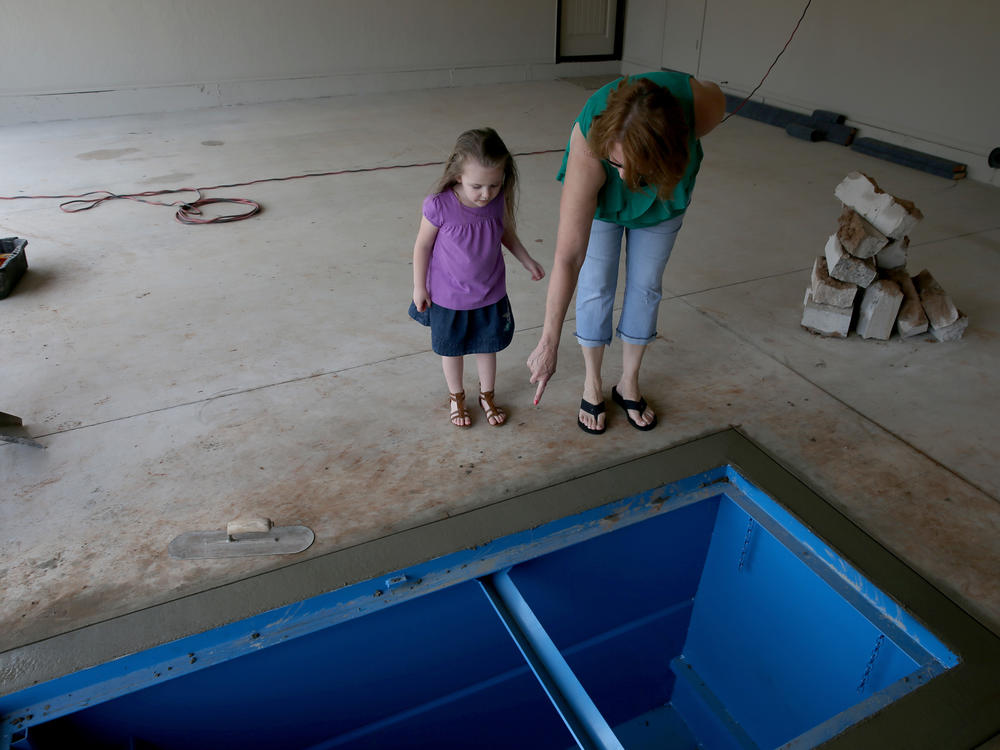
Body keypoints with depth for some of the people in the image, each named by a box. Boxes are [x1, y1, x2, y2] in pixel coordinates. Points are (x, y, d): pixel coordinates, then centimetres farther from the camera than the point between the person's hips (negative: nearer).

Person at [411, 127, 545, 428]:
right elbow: (423, 245, -12)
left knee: (487, 347, 20)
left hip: (490, 294, 3)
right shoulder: (440, 206, -28)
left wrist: (528, 261, 6)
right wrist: (419, 286, -6)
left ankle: (487, 395, 45)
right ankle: (456, 396, 45)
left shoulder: (498, 201, -16)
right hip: (448, 296, -2)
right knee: (452, 349, 19)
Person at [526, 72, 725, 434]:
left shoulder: (703, 106, -40)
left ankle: (628, 384, 26)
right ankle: (593, 383, 22)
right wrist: (548, 343, -41)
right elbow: (568, 256, -43)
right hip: (600, 199, -2)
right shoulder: (588, 148, -44)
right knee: (597, 287, -1)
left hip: (664, 197, 3)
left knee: (646, 286, 7)